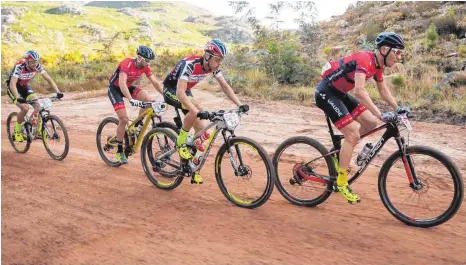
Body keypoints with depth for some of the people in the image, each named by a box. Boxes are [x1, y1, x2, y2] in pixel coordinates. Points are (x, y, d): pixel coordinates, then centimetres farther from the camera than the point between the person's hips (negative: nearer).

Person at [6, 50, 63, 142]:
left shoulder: (37, 66, -19)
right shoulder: (19, 67, -32)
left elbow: (48, 78, -19)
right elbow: (12, 84, -41)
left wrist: (58, 92, -32)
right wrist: (18, 98, -57)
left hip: (24, 86, 5)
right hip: (13, 88, -5)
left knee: (39, 106, -16)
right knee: (25, 108, -25)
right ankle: (17, 130, -1)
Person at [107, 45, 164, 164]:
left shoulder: (145, 67, -12)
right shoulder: (127, 63, -31)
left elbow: (155, 83, -8)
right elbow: (122, 83, -43)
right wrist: (131, 100, -56)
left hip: (128, 87, 6)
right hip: (115, 88, -6)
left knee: (147, 98, -22)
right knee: (124, 119, -16)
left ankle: (138, 124, 0)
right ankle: (119, 152, -2)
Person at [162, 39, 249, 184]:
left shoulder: (213, 66, -14)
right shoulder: (190, 64, -34)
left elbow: (225, 86, -6)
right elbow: (180, 92, -43)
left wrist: (240, 105, -18)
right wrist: (197, 112, -54)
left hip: (185, 91, 7)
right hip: (171, 90, -7)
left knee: (202, 131, -5)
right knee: (197, 106, -36)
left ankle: (195, 170, 8)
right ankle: (181, 143, -17)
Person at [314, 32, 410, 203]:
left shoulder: (377, 64, 5)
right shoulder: (365, 59, -24)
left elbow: (383, 90, 17)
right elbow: (359, 91, -37)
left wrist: (397, 108, 5)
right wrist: (381, 115, -40)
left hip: (340, 93, 10)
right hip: (326, 93, -9)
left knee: (371, 122, 4)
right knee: (353, 133, -15)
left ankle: (340, 152, 17)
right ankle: (341, 183, -5)